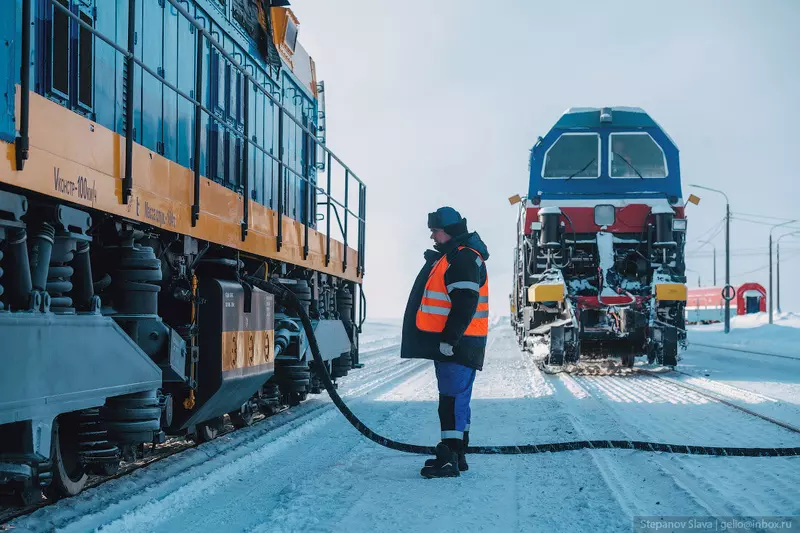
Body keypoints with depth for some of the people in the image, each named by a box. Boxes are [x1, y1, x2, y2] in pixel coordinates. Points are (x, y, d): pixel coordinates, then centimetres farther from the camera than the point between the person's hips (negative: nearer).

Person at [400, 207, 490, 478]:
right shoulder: (449, 257, 20)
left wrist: (449, 339, -25)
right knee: (454, 398, 15)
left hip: (457, 344, -11)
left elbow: (465, 304, -24)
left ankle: (449, 460, -12)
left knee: (453, 399, -11)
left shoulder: (463, 259, -15)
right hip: (447, 343, 11)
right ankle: (455, 455, 22)